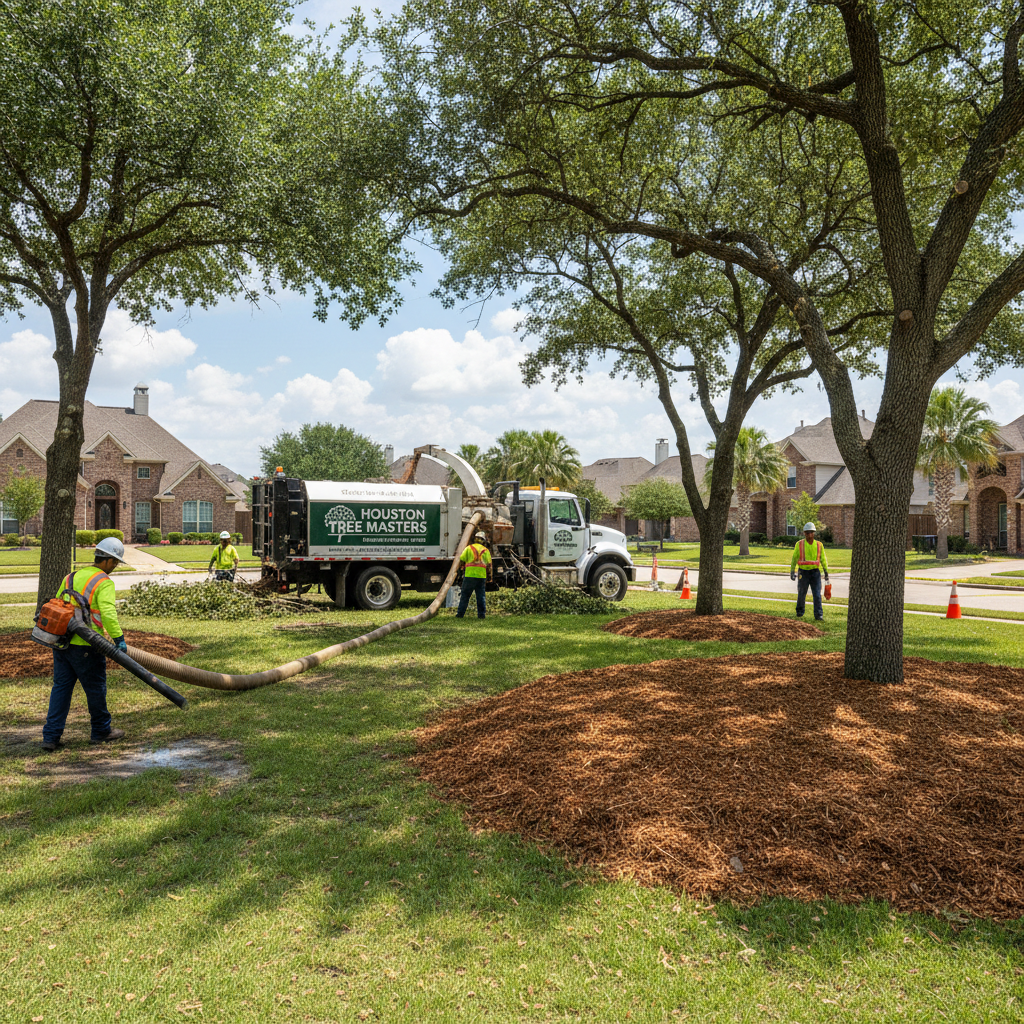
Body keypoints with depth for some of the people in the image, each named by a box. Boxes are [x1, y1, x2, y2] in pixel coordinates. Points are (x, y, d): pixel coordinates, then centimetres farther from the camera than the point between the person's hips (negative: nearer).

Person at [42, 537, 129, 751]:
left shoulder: (72, 577, 14)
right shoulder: (104, 583, -9)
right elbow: (108, 612, -23)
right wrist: (119, 638, -23)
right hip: (85, 646, -7)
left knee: (61, 687, 12)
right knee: (96, 688, 9)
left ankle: (51, 736, 10)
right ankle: (101, 731, 23)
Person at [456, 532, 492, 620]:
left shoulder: (469, 548, 7)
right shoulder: (485, 550, 12)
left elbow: (461, 561, -1)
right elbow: (489, 565, 5)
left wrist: (463, 568, 17)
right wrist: (488, 577, 12)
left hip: (470, 574, -1)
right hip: (482, 576, 2)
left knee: (465, 595, 4)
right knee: (481, 596, 8)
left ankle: (460, 613, 5)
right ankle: (482, 614, 5)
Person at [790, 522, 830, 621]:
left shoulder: (819, 545, 3)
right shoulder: (799, 544, -2)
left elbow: (823, 559, 9)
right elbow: (794, 558, 2)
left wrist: (826, 572, 6)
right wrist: (792, 571, -4)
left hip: (815, 572, 1)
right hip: (803, 572, 0)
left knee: (817, 594, -7)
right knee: (801, 594, 9)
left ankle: (819, 616, -5)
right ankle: (799, 613, 28)